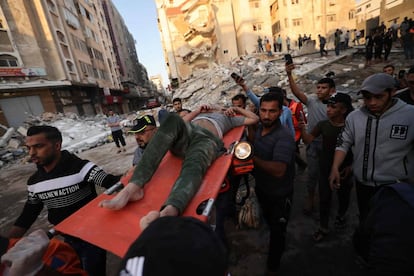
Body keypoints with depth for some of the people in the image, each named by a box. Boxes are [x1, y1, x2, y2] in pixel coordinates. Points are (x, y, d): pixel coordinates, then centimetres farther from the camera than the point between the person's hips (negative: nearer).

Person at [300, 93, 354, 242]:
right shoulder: (323, 125, -8)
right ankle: (323, 227, 25)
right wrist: (302, 128, -28)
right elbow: (308, 140, -12)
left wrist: (351, 166, -12)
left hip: (344, 170, -1)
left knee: (343, 196, 22)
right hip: (325, 169, 1)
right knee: (324, 198, 8)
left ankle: (341, 215, 52)